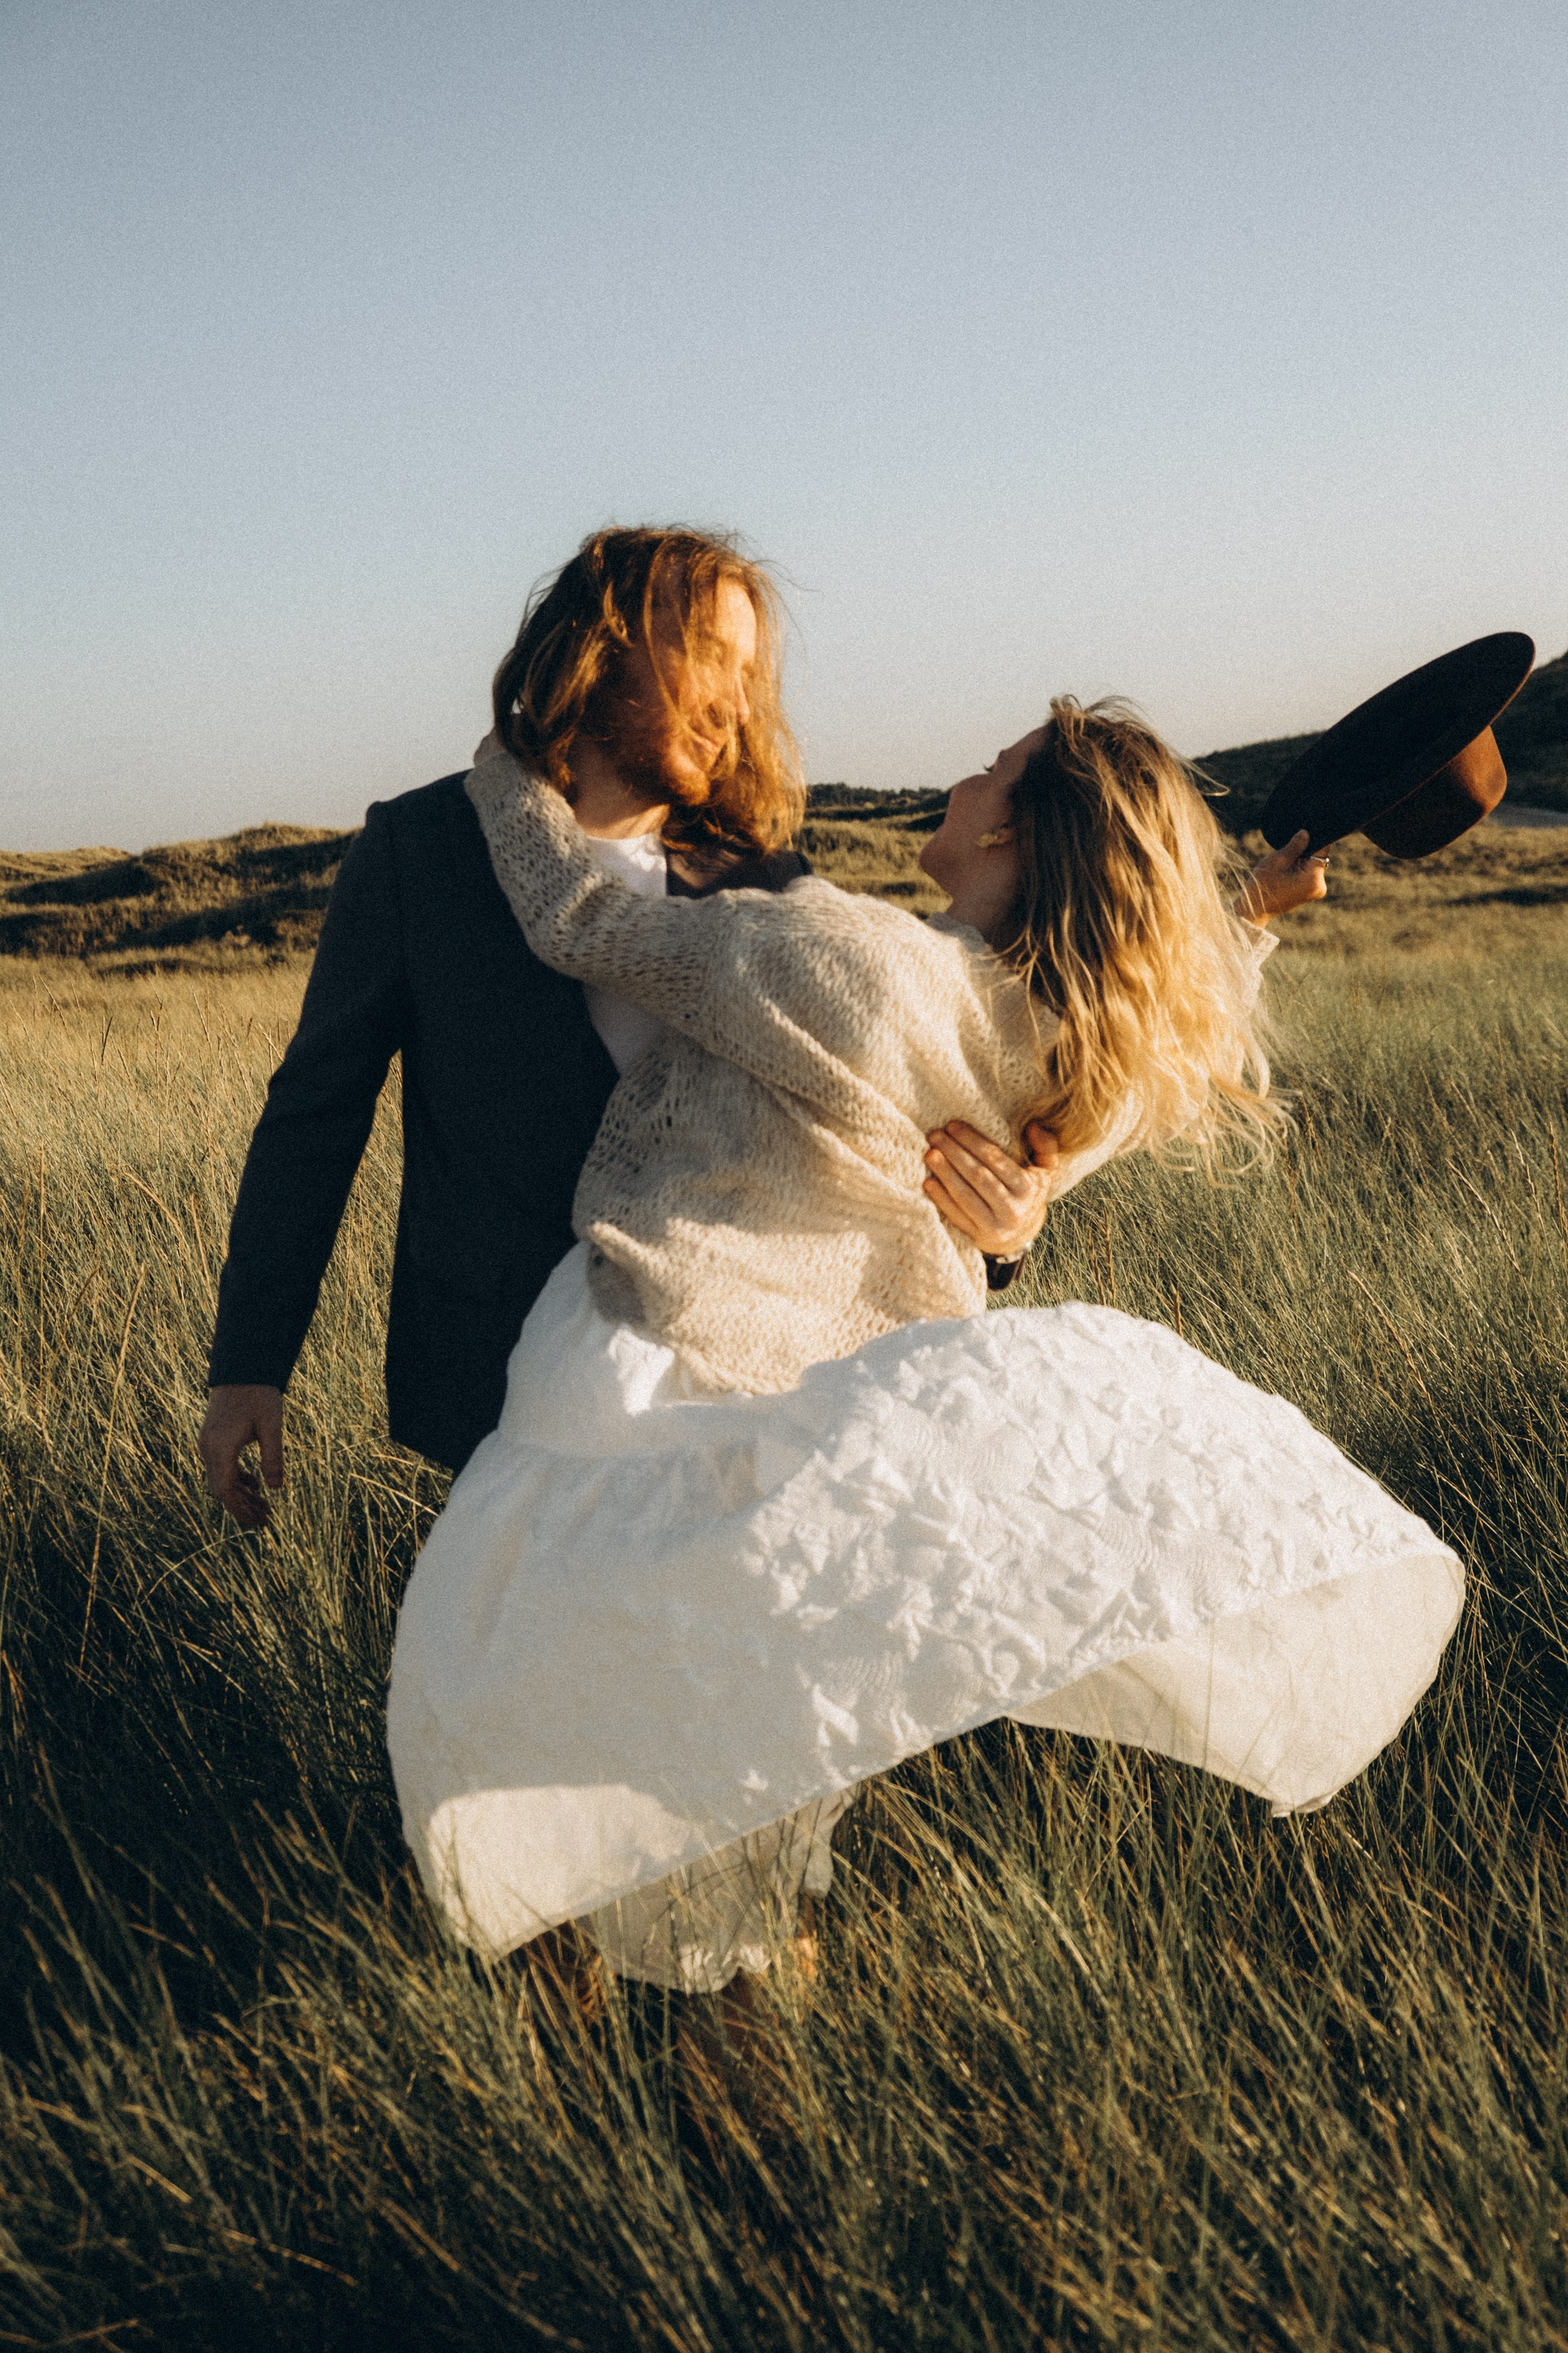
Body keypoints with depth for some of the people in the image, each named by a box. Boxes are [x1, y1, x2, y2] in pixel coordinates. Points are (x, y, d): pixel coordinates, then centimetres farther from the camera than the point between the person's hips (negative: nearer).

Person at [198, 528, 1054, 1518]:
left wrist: (1001, 1221, -21)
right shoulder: (417, 849, 2)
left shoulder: (764, 884, 5)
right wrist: (249, 1366, 3)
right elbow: (316, 1110, 6)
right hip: (503, 1396, -1)